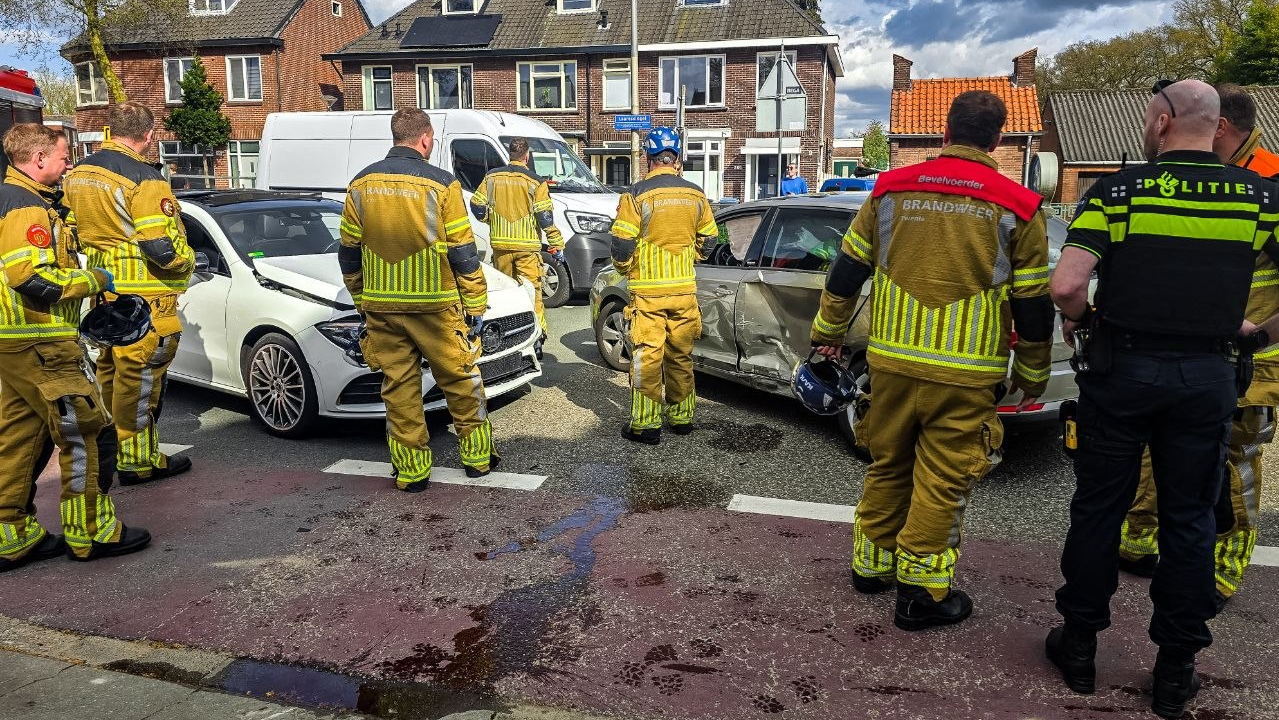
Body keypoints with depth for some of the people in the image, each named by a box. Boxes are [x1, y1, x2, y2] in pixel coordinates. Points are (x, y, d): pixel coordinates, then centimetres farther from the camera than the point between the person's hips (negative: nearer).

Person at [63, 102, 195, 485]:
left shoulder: (78, 173, 10)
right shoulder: (143, 178, -17)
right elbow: (162, 246, -21)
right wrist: (187, 260, -2)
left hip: (102, 291, 9)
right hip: (142, 294, -9)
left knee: (112, 368, 19)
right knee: (140, 373, -2)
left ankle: (113, 444, 33)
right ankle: (137, 460, 5)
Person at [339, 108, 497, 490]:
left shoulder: (362, 184, 5)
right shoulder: (440, 184, -8)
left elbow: (349, 254, 9)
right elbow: (463, 254, -8)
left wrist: (362, 301, 21)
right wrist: (476, 307, 0)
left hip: (381, 308, 4)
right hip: (434, 306, -3)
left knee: (398, 388, 10)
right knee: (461, 381, 11)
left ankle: (411, 471, 15)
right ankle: (477, 456, 21)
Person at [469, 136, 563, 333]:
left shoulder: (492, 177, 4)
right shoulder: (535, 182, -6)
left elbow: (477, 205, 5)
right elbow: (545, 216, -9)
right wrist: (557, 244, -4)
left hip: (500, 244, 3)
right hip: (527, 246, -3)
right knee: (531, 290, 0)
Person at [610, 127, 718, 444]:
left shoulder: (637, 195, -11)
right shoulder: (696, 195, 4)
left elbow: (622, 245, -11)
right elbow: (708, 238, 13)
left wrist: (625, 268, 9)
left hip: (647, 291, -4)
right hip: (685, 288, 4)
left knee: (646, 357, 1)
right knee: (681, 355, 14)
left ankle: (645, 423, 5)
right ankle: (682, 416, 24)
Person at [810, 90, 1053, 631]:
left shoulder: (892, 189, 3)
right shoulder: (1016, 206, -3)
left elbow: (846, 271, 8)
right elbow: (1033, 304, 2)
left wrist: (828, 332, 21)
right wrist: (1033, 375, 14)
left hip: (892, 361, 3)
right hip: (965, 374, -3)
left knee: (888, 466, 18)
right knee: (942, 481, 7)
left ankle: (872, 563, 32)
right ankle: (921, 591, 16)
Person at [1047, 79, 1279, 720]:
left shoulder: (1118, 190, -9)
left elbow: (1066, 285, -18)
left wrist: (1075, 324, 2)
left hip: (1121, 370, -2)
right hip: (1206, 375, 2)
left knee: (1098, 509, 11)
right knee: (1189, 518, 12)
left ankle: (1079, 648, 22)